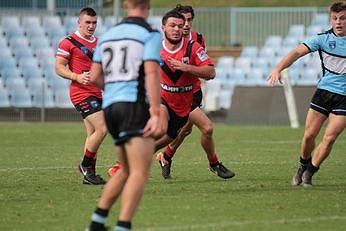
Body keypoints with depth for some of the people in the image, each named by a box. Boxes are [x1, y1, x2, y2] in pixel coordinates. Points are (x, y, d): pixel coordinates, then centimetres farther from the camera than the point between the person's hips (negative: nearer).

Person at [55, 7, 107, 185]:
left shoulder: (98, 43, 16)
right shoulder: (69, 42, -6)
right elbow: (59, 68, -8)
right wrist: (77, 77, -22)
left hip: (96, 93, 8)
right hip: (81, 93, -8)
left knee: (93, 134, 8)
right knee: (102, 129, -17)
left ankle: (89, 174, 13)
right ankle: (85, 165, -2)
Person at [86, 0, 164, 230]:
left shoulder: (108, 35, 16)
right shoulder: (150, 35, -3)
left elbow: (95, 78, 15)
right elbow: (152, 73, -16)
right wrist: (156, 114, -21)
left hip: (111, 107, 7)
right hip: (136, 107, -7)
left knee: (126, 170, 20)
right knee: (140, 172, -10)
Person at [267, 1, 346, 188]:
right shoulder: (323, 38, -2)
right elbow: (297, 52, -8)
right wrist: (278, 68, -22)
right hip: (323, 91, 2)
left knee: (330, 137, -11)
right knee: (309, 135, 1)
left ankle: (309, 173, 6)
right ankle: (303, 166, 28)